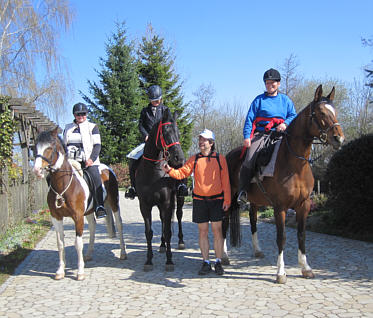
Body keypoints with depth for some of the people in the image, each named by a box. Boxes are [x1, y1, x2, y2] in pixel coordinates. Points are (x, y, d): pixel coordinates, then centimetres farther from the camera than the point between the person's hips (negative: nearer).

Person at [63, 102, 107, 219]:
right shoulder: (68, 128, 19)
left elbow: (97, 146, 2)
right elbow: (63, 145, 26)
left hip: (87, 160, -4)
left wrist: (91, 159, -13)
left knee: (95, 177, -28)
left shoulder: (92, 127, 9)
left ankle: (99, 206, -30)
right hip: (70, 160, 4)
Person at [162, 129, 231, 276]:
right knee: (203, 232, 7)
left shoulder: (220, 159, 2)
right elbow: (182, 173, -3)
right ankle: (206, 262, 17)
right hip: (199, 200, 2)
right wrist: (170, 170, -21)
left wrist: (227, 200, -4)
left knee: (217, 231, 2)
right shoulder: (194, 159, 6)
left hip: (216, 200, -2)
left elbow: (225, 181, 1)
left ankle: (218, 262, 14)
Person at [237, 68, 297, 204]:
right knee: (249, 159, -22)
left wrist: (285, 123, -8)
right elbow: (249, 118, 4)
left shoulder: (285, 100, 18)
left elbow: (293, 115, 15)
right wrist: (246, 136, -8)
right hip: (261, 134, -2)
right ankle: (243, 190, -13)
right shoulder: (259, 100, 11)